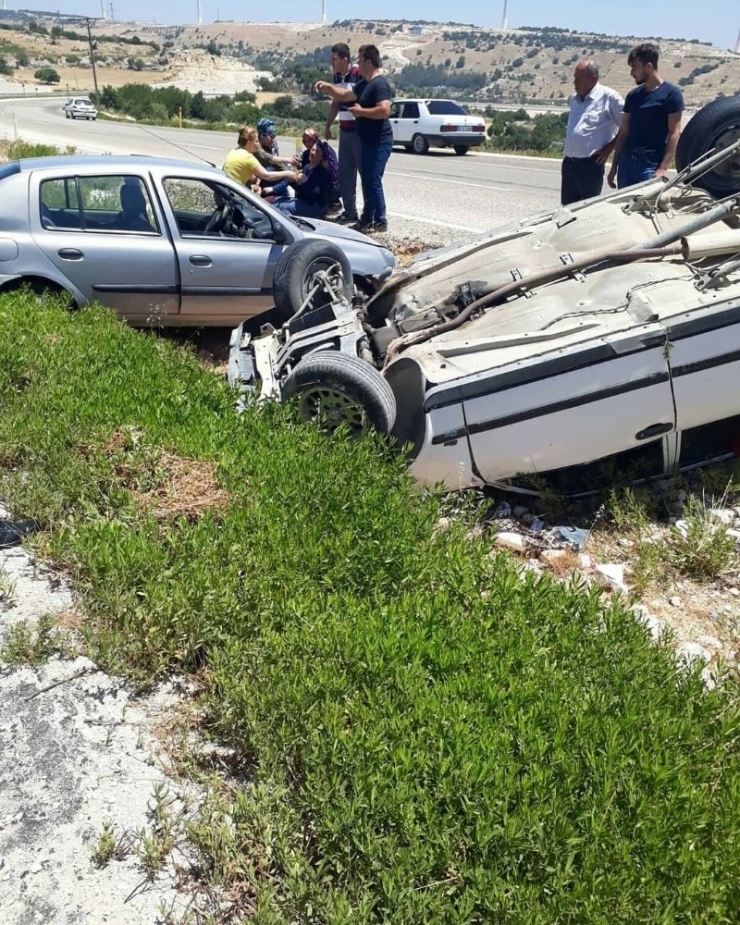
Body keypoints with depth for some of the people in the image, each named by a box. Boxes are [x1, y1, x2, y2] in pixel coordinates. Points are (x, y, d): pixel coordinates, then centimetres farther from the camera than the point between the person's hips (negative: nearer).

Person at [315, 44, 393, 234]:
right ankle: (367, 219, 22)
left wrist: (361, 111, -19)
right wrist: (328, 87, 14)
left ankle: (381, 221, -2)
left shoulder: (379, 84, -17)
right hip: (368, 140, 11)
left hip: (379, 142, -11)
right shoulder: (364, 83, 15)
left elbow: (384, 111, -30)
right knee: (367, 180, 14)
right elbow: (345, 95, 26)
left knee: (374, 181, -8)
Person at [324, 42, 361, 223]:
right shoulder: (337, 75, 11)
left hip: (359, 130, -8)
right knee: (345, 172, 10)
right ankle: (350, 211, 18)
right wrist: (328, 126, 24)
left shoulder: (359, 74, -13)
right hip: (345, 130, 8)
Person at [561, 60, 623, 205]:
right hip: (568, 163, 7)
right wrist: (566, 148, 15)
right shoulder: (574, 99, 14)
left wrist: (610, 148, -8)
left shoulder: (608, 97, -9)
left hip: (590, 165, -7)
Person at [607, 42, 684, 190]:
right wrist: (614, 166, 11)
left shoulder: (671, 93, -4)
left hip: (651, 163, -6)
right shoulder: (633, 95, 13)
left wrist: (663, 168, -17)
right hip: (626, 161, 6)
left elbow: (674, 133, -8)